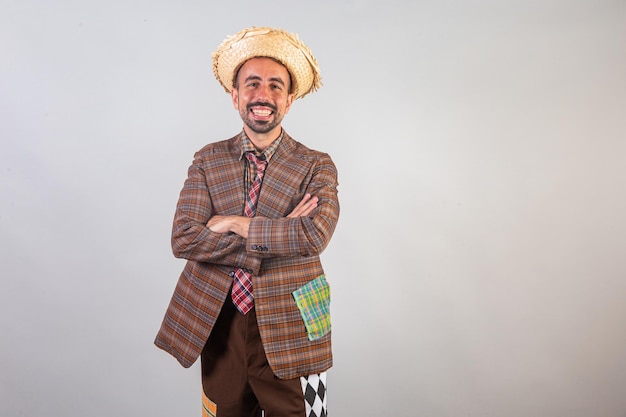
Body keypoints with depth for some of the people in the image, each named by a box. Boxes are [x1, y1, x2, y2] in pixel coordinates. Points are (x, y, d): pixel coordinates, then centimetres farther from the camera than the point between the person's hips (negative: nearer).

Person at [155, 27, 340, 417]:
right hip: (218, 323, 2)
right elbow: (183, 239, -10)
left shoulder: (317, 166, -4)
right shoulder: (208, 160, 2)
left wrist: (234, 224, -15)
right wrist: (277, 236, -17)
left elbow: (314, 235, -21)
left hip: (287, 331, -2)